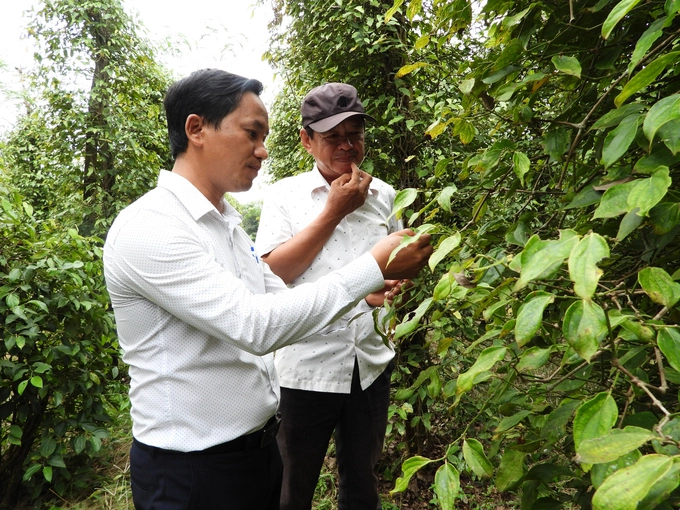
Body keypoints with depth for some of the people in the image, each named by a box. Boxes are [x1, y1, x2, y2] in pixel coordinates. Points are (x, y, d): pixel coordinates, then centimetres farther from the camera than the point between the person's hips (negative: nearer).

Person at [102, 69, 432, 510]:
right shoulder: (147, 229, -21)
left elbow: (278, 298, 14)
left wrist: (369, 292, 1)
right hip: (191, 472, -8)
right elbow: (257, 326, -29)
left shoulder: (228, 223, 8)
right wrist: (373, 268, -26)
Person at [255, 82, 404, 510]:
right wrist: (333, 211, -15)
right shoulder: (286, 194, -5)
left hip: (372, 365, 3)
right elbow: (272, 274, -14)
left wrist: (392, 284, -6)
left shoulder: (383, 195, 5)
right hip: (305, 367, -3)